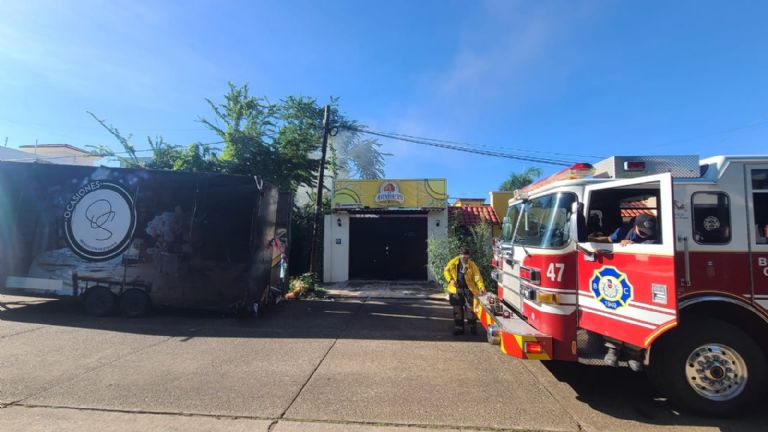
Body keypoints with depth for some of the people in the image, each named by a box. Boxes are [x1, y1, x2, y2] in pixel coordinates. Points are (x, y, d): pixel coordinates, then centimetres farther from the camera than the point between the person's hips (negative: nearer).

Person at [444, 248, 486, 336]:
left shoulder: (472, 265, -9)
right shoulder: (453, 262, -4)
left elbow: (477, 277, -15)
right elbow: (446, 271, 8)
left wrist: (481, 286, -30)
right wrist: (450, 279, -7)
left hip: (468, 289, -2)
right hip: (456, 289, 2)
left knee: (471, 308, 1)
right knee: (457, 310, 7)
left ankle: (473, 327, 19)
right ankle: (459, 328, 18)